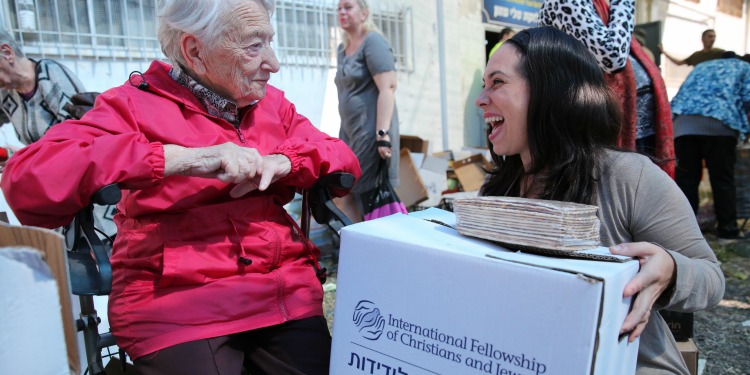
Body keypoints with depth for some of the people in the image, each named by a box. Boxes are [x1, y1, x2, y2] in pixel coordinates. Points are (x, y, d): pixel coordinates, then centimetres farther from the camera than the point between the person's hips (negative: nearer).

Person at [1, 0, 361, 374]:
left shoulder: (272, 103, 12)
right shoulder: (137, 105, -2)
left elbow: (345, 161, 10)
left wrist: (284, 162, -11)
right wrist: (178, 158, -23)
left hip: (286, 294, 4)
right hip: (177, 304, -3)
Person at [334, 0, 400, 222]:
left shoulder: (373, 41, -7)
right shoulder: (342, 49, 17)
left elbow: (388, 88, -17)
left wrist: (382, 134, -25)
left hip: (370, 131, -8)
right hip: (349, 131, 8)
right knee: (343, 195, 6)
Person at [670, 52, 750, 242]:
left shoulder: (701, 66, 35)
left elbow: (684, 94, 28)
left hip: (684, 123, 3)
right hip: (719, 123, -3)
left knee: (686, 176, 6)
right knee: (722, 178, 5)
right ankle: (727, 228, 10)